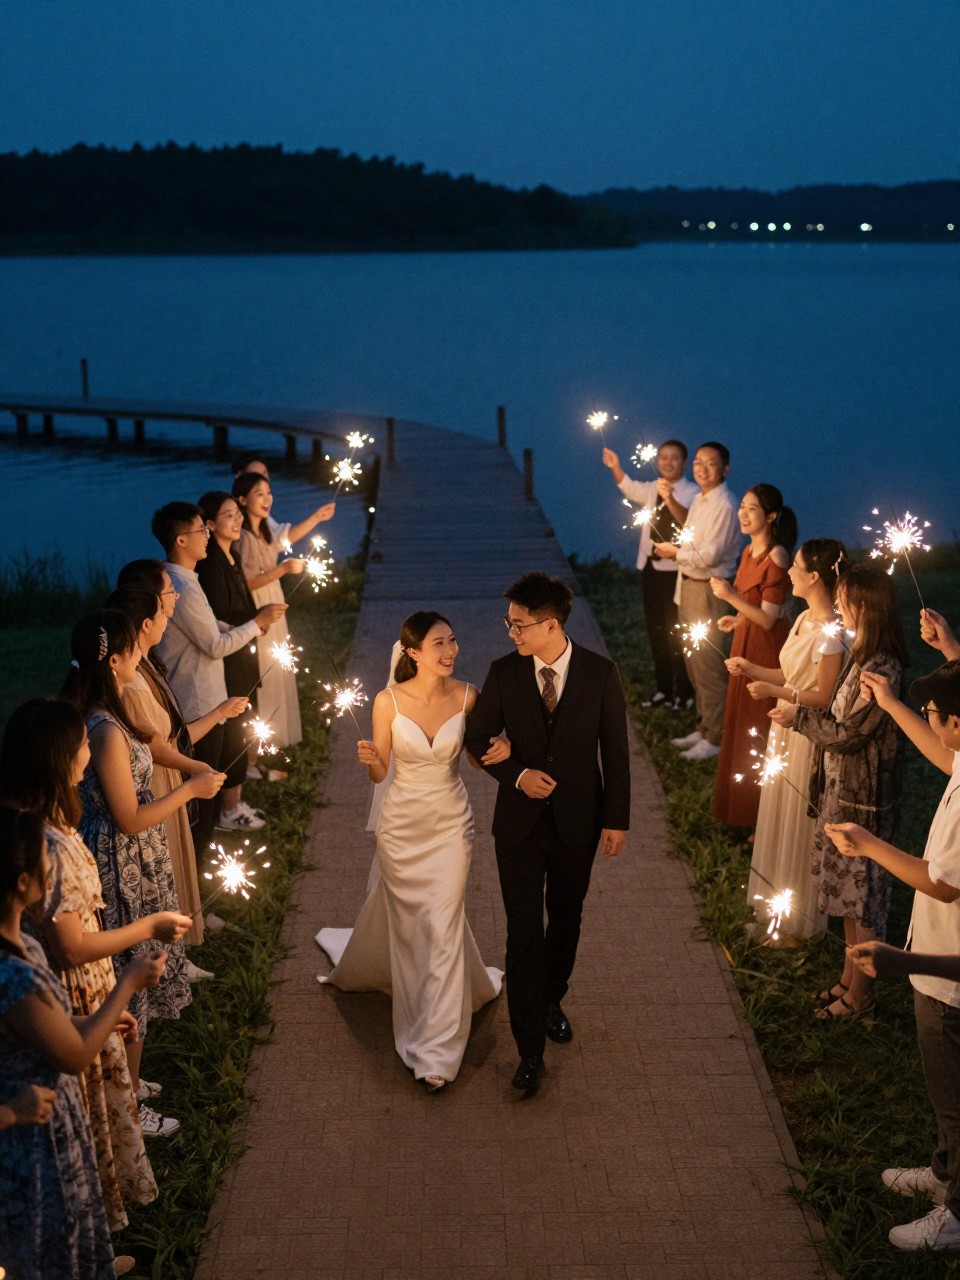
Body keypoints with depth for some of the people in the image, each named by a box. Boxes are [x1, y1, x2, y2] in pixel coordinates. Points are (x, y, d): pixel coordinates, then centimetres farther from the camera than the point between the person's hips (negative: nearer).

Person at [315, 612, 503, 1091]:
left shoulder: (466, 696, -9)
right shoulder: (389, 702, -13)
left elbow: (477, 754, 5)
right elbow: (379, 773, -5)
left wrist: (501, 750, -17)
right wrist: (369, 760, -28)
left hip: (451, 823, 1)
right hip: (402, 823, 0)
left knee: (441, 926, -1)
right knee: (405, 920, 15)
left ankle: (436, 1050, 9)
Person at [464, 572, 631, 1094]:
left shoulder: (600, 674, -11)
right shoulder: (503, 673, -8)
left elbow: (615, 751, -4)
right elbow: (478, 739, 2)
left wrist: (616, 820, -4)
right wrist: (517, 775, -15)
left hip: (577, 823, 1)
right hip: (520, 822, 0)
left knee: (566, 920, 19)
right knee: (524, 932, -3)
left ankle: (551, 1000, 44)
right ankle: (530, 1049, 4)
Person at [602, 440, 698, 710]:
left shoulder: (691, 493, -11)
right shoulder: (652, 489, 12)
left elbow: (687, 521, -29)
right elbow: (630, 488, -2)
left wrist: (669, 499, -47)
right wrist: (616, 468, -19)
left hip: (676, 569, -7)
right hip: (651, 566, 7)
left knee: (677, 632, -1)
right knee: (655, 630, 13)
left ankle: (684, 693, 10)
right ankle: (663, 689, 24)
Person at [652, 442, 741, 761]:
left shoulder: (723, 506, -18)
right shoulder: (699, 501, 11)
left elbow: (710, 556, -23)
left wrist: (675, 553, -10)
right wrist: (673, 549, 4)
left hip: (708, 589, -10)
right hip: (689, 585, 10)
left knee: (708, 664, -4)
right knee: (693, 660, 17)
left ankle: (715, 738, 5)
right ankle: (703, 727, 29)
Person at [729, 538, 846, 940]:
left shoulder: (829, 632, -24)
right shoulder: (805, 619, 5)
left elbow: (825, 698, -22)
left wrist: (775, 692, -25)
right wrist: (752, 670, 7)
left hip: (806, 738, -9)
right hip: (786, 730, 9)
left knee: (798, 826, 5)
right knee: (780, 817, 21)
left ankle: (801, 920, 22)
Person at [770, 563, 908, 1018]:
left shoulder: (880, 670, -26)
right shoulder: (862, 656, 3)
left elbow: (846, 734, -22)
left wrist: (799, 717, -11)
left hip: (861, 800, -9)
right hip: (842, 791, 9)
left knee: (862, 895, 6)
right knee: (849, 893, 21)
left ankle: (858, 995, 21)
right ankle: (850, 977, 36)